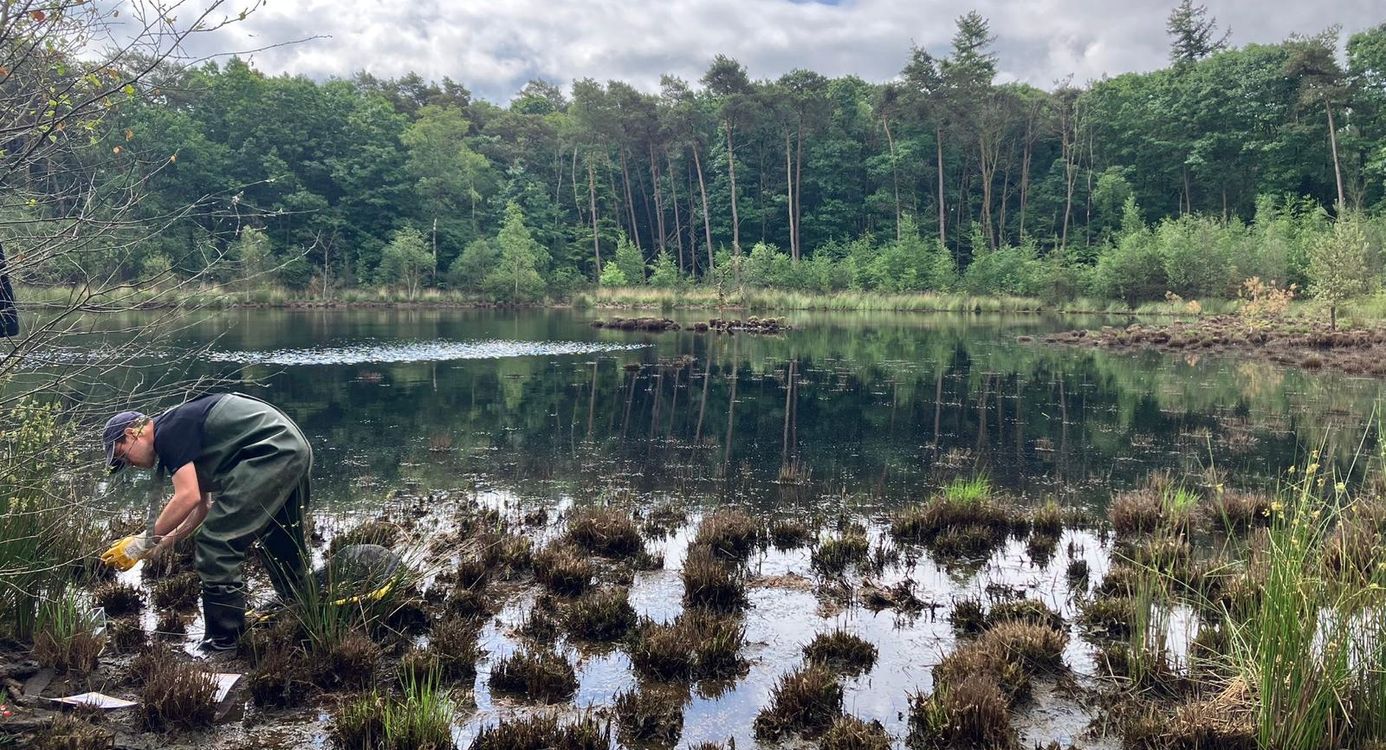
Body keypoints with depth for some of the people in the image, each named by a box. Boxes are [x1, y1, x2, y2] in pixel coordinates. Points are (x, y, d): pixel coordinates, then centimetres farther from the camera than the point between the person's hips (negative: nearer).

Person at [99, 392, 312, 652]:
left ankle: (224, 642, -3)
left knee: (214, 546, -7)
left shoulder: (169, 431, -4)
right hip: (296, 449, 11)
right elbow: (204, 505, 26)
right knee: (282, 547, 26)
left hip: (270, 452, -11)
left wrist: (144, 542, -6)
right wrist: (163, 542, 25)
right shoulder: (186, 429, 25)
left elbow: (188, 497, -15)